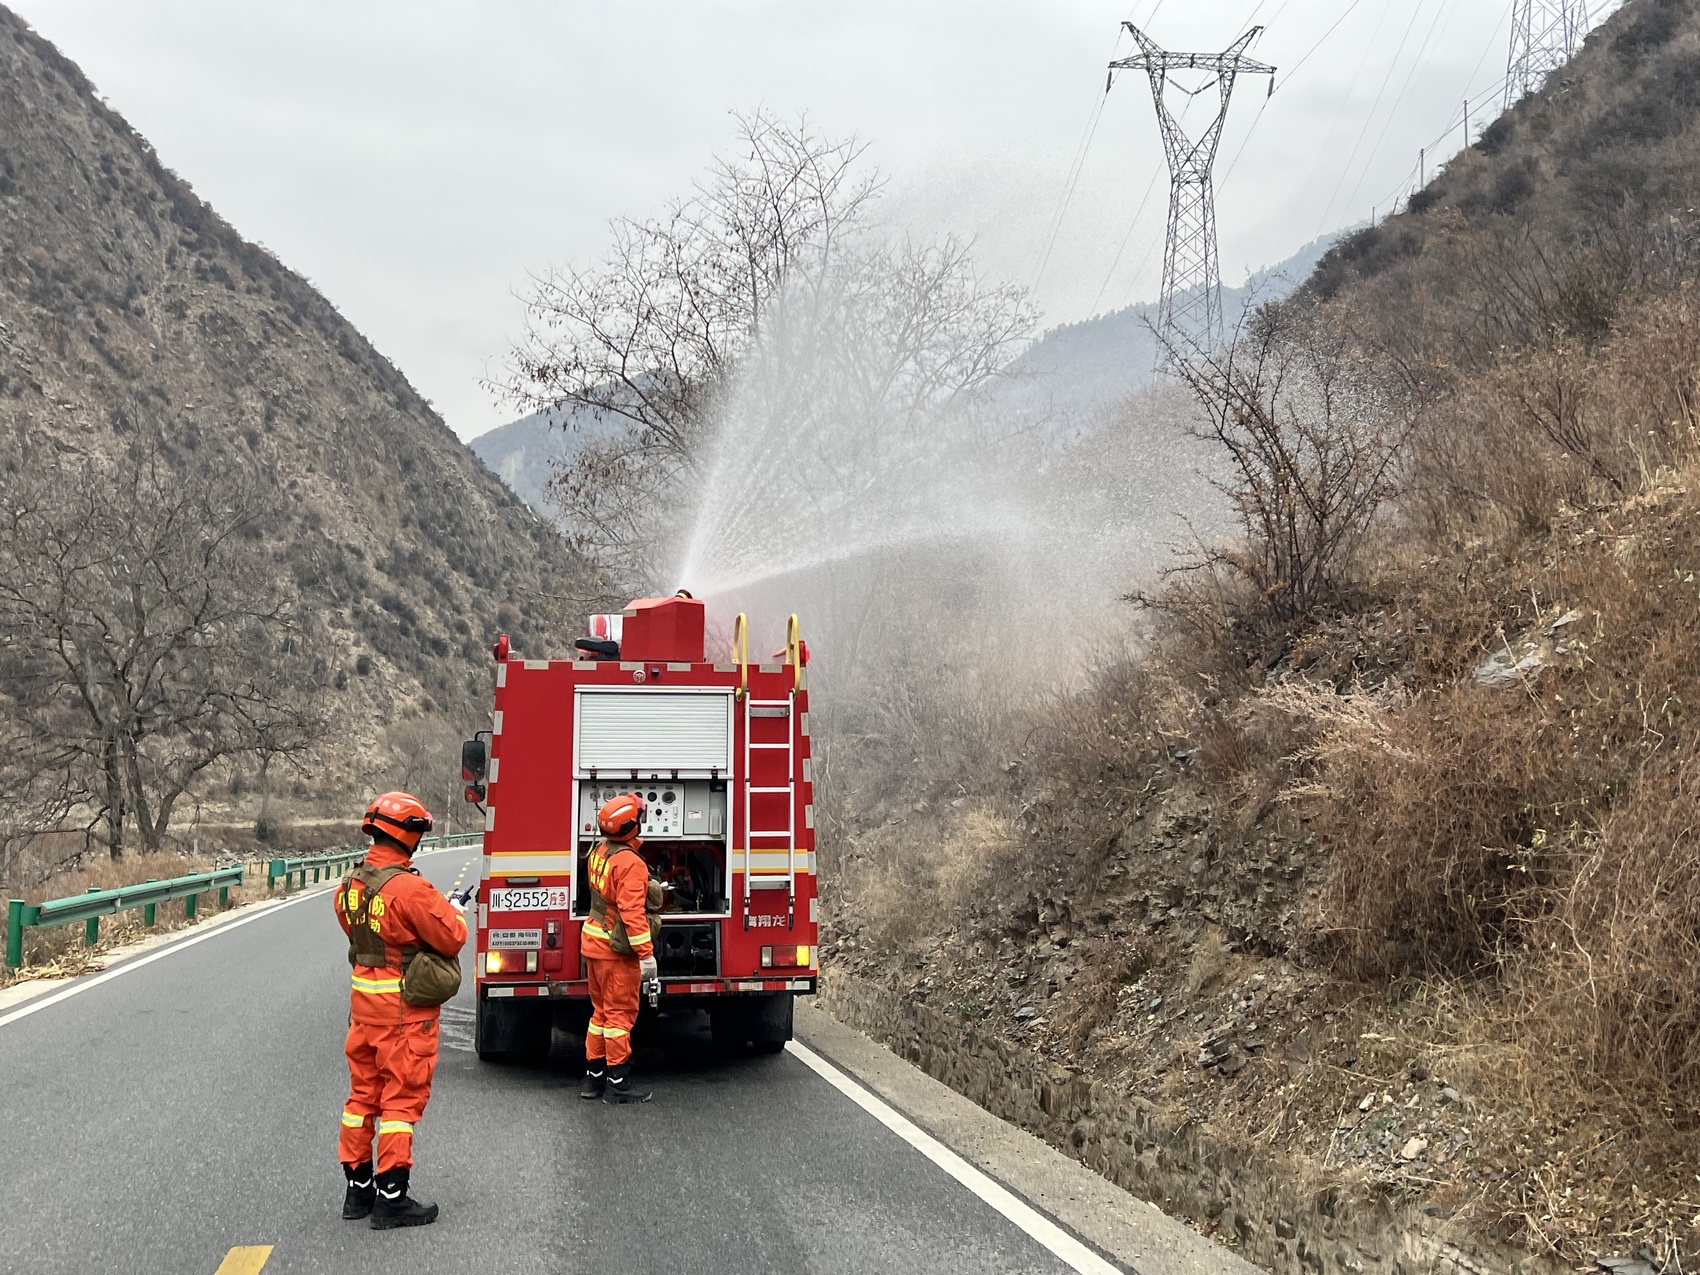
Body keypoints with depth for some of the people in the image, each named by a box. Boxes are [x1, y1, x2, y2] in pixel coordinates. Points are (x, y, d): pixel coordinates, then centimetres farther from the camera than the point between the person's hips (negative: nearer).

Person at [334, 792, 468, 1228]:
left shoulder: (349, 888, 2)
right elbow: (452, 938, -17)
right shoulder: (410, 889, -23)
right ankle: (391, 1199, 7)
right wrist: (454, 913, 5)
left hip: (364, 1003, 7)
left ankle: (358, 1188, 27)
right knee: (401, 1098, 1)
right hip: (406, 1010, -7)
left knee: (363, 1094, 17)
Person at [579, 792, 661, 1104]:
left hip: (594, 943, 9)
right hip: (617, 949, -9)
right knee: (620, 1014, -2)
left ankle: (594, 1078, 23)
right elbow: (632, 911, -26)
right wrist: (646, 953, -26)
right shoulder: (630, 863, -21)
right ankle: (618, 1084, 3)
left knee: (601, 1011, 17)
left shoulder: (599, 853, 8)